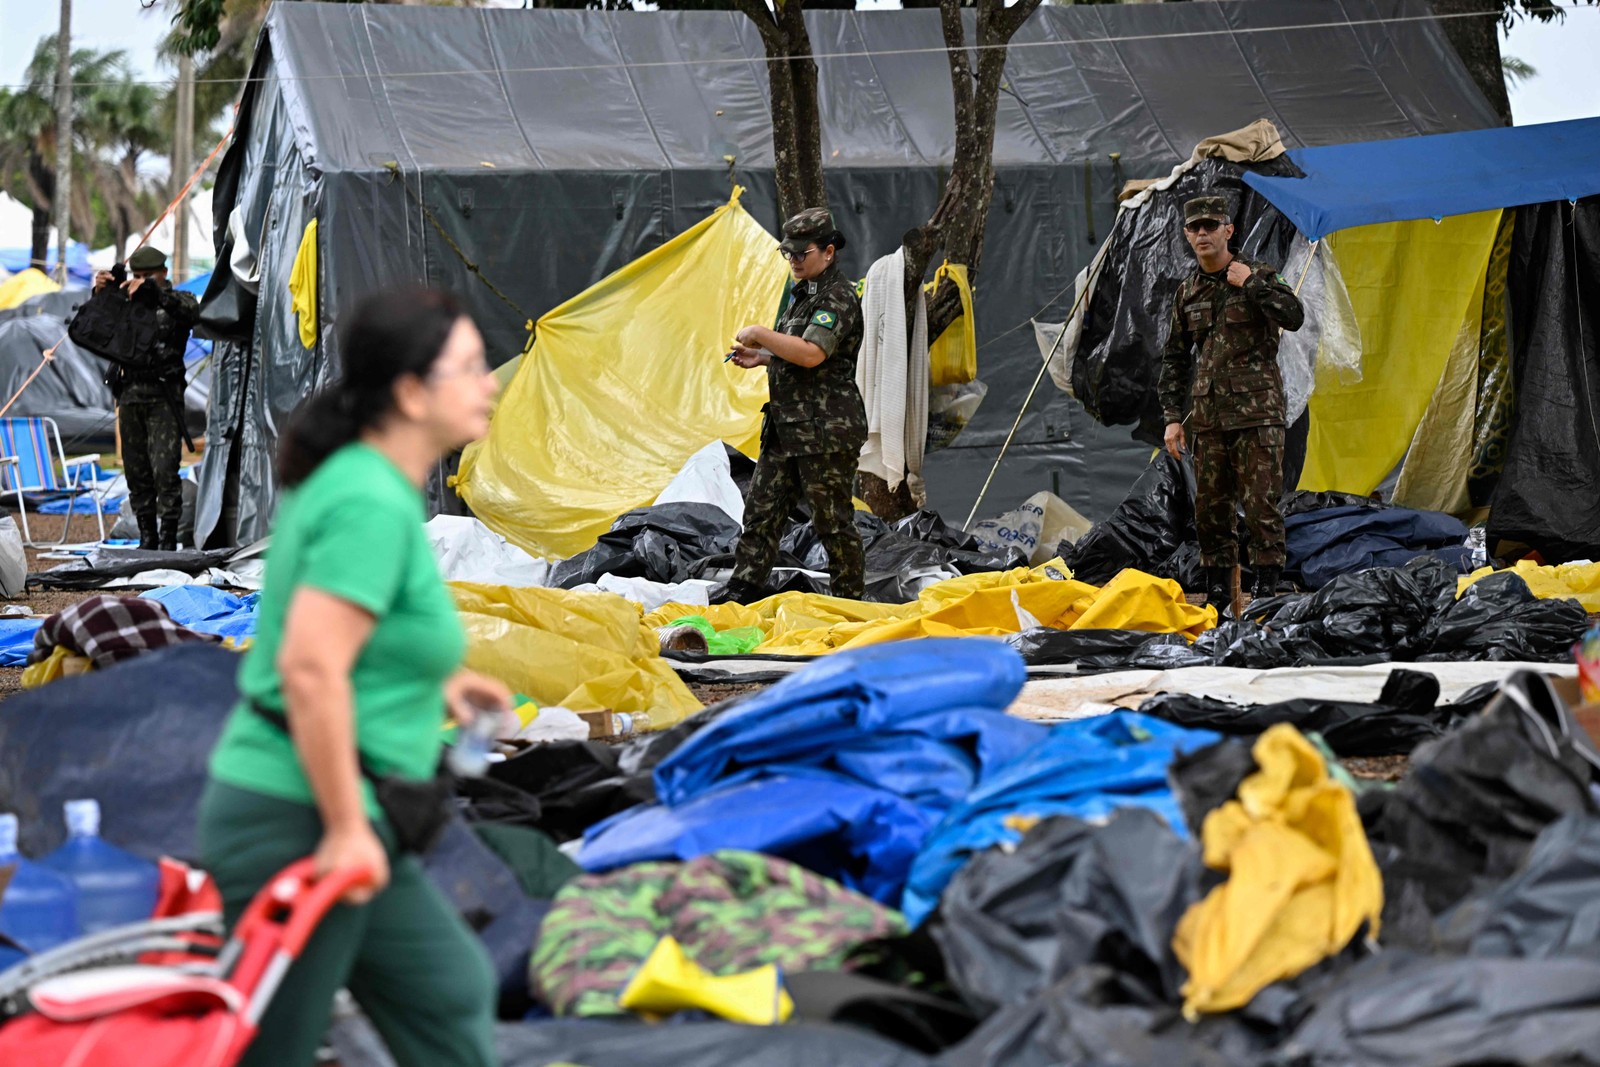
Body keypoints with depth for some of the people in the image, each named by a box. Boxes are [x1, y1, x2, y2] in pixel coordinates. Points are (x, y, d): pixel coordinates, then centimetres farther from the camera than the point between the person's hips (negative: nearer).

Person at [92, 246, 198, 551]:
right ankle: (147, 539, 12)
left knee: (164, 469, -12)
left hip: (164, 397, -4)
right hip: (130, 396, 4)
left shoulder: (176, 300, 6)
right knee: (136, 471, 5)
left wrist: (153, 290, -27)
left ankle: (168, 539, -10)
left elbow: (192, 313, -17)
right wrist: (99, 295, -9)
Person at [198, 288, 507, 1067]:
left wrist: (432, 681, 17)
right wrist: (347, 829, -22)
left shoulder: (353, 480, 11)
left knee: (451, 993, 17)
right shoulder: (372, 505, -19)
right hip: (296, 823, -10)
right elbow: (309, 667, -27)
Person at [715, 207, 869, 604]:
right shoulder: (804, 294, 16)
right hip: (787, 428, 10)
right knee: (761, 508, 11)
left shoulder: (838, 297, -15)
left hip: (825, 431, -10)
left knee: (833, 519, -2)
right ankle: (743, 588, 18)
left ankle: (850, 597, 8)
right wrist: (762, 358, 12)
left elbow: (812, 354, -28)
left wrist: (760, 334, -20)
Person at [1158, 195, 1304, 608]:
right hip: (1208, 414, 5)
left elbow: (1294, 317, -19)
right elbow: (1174, 359, 17)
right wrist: (1172, 416, 10)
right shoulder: (1187, 292, 12)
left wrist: (1252, 284, -19)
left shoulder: (1257, 275, -2)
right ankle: (1217, 592, 15)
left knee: (1260, 503, -9)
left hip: (1256, 410, -5)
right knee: (1209, 506, 7)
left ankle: (1267, 587, -5)